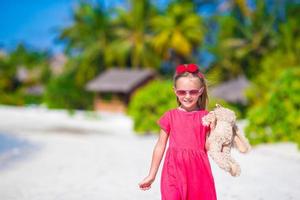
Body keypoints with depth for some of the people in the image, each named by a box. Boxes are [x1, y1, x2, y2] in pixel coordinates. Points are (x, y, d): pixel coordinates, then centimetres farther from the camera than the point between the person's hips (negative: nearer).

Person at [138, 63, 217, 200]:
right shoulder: (170, 116, 3)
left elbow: (208, 148, 4)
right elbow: (160, 146, 10)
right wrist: (151, 175, 13)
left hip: (198, 172, 1)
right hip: (174, 171, 0)